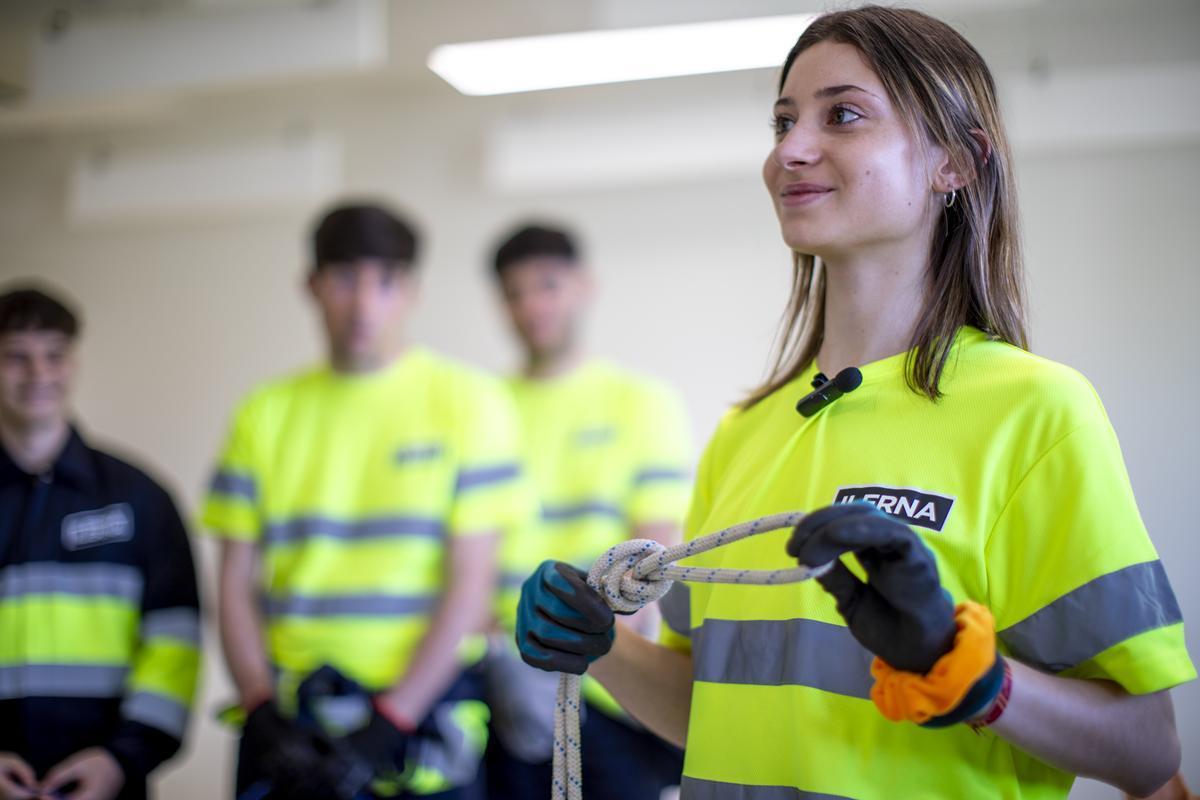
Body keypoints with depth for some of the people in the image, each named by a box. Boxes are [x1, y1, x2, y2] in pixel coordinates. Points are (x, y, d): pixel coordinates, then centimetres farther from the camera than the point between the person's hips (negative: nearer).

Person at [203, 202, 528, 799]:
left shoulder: (467, 401, -1)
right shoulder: (266, 415, 8)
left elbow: (470, 586, -5)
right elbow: (237, 586, 7)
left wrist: (389, 722, -11)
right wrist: (263, 714, -5)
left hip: (419, 706, -2)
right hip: (288, 724, 2)